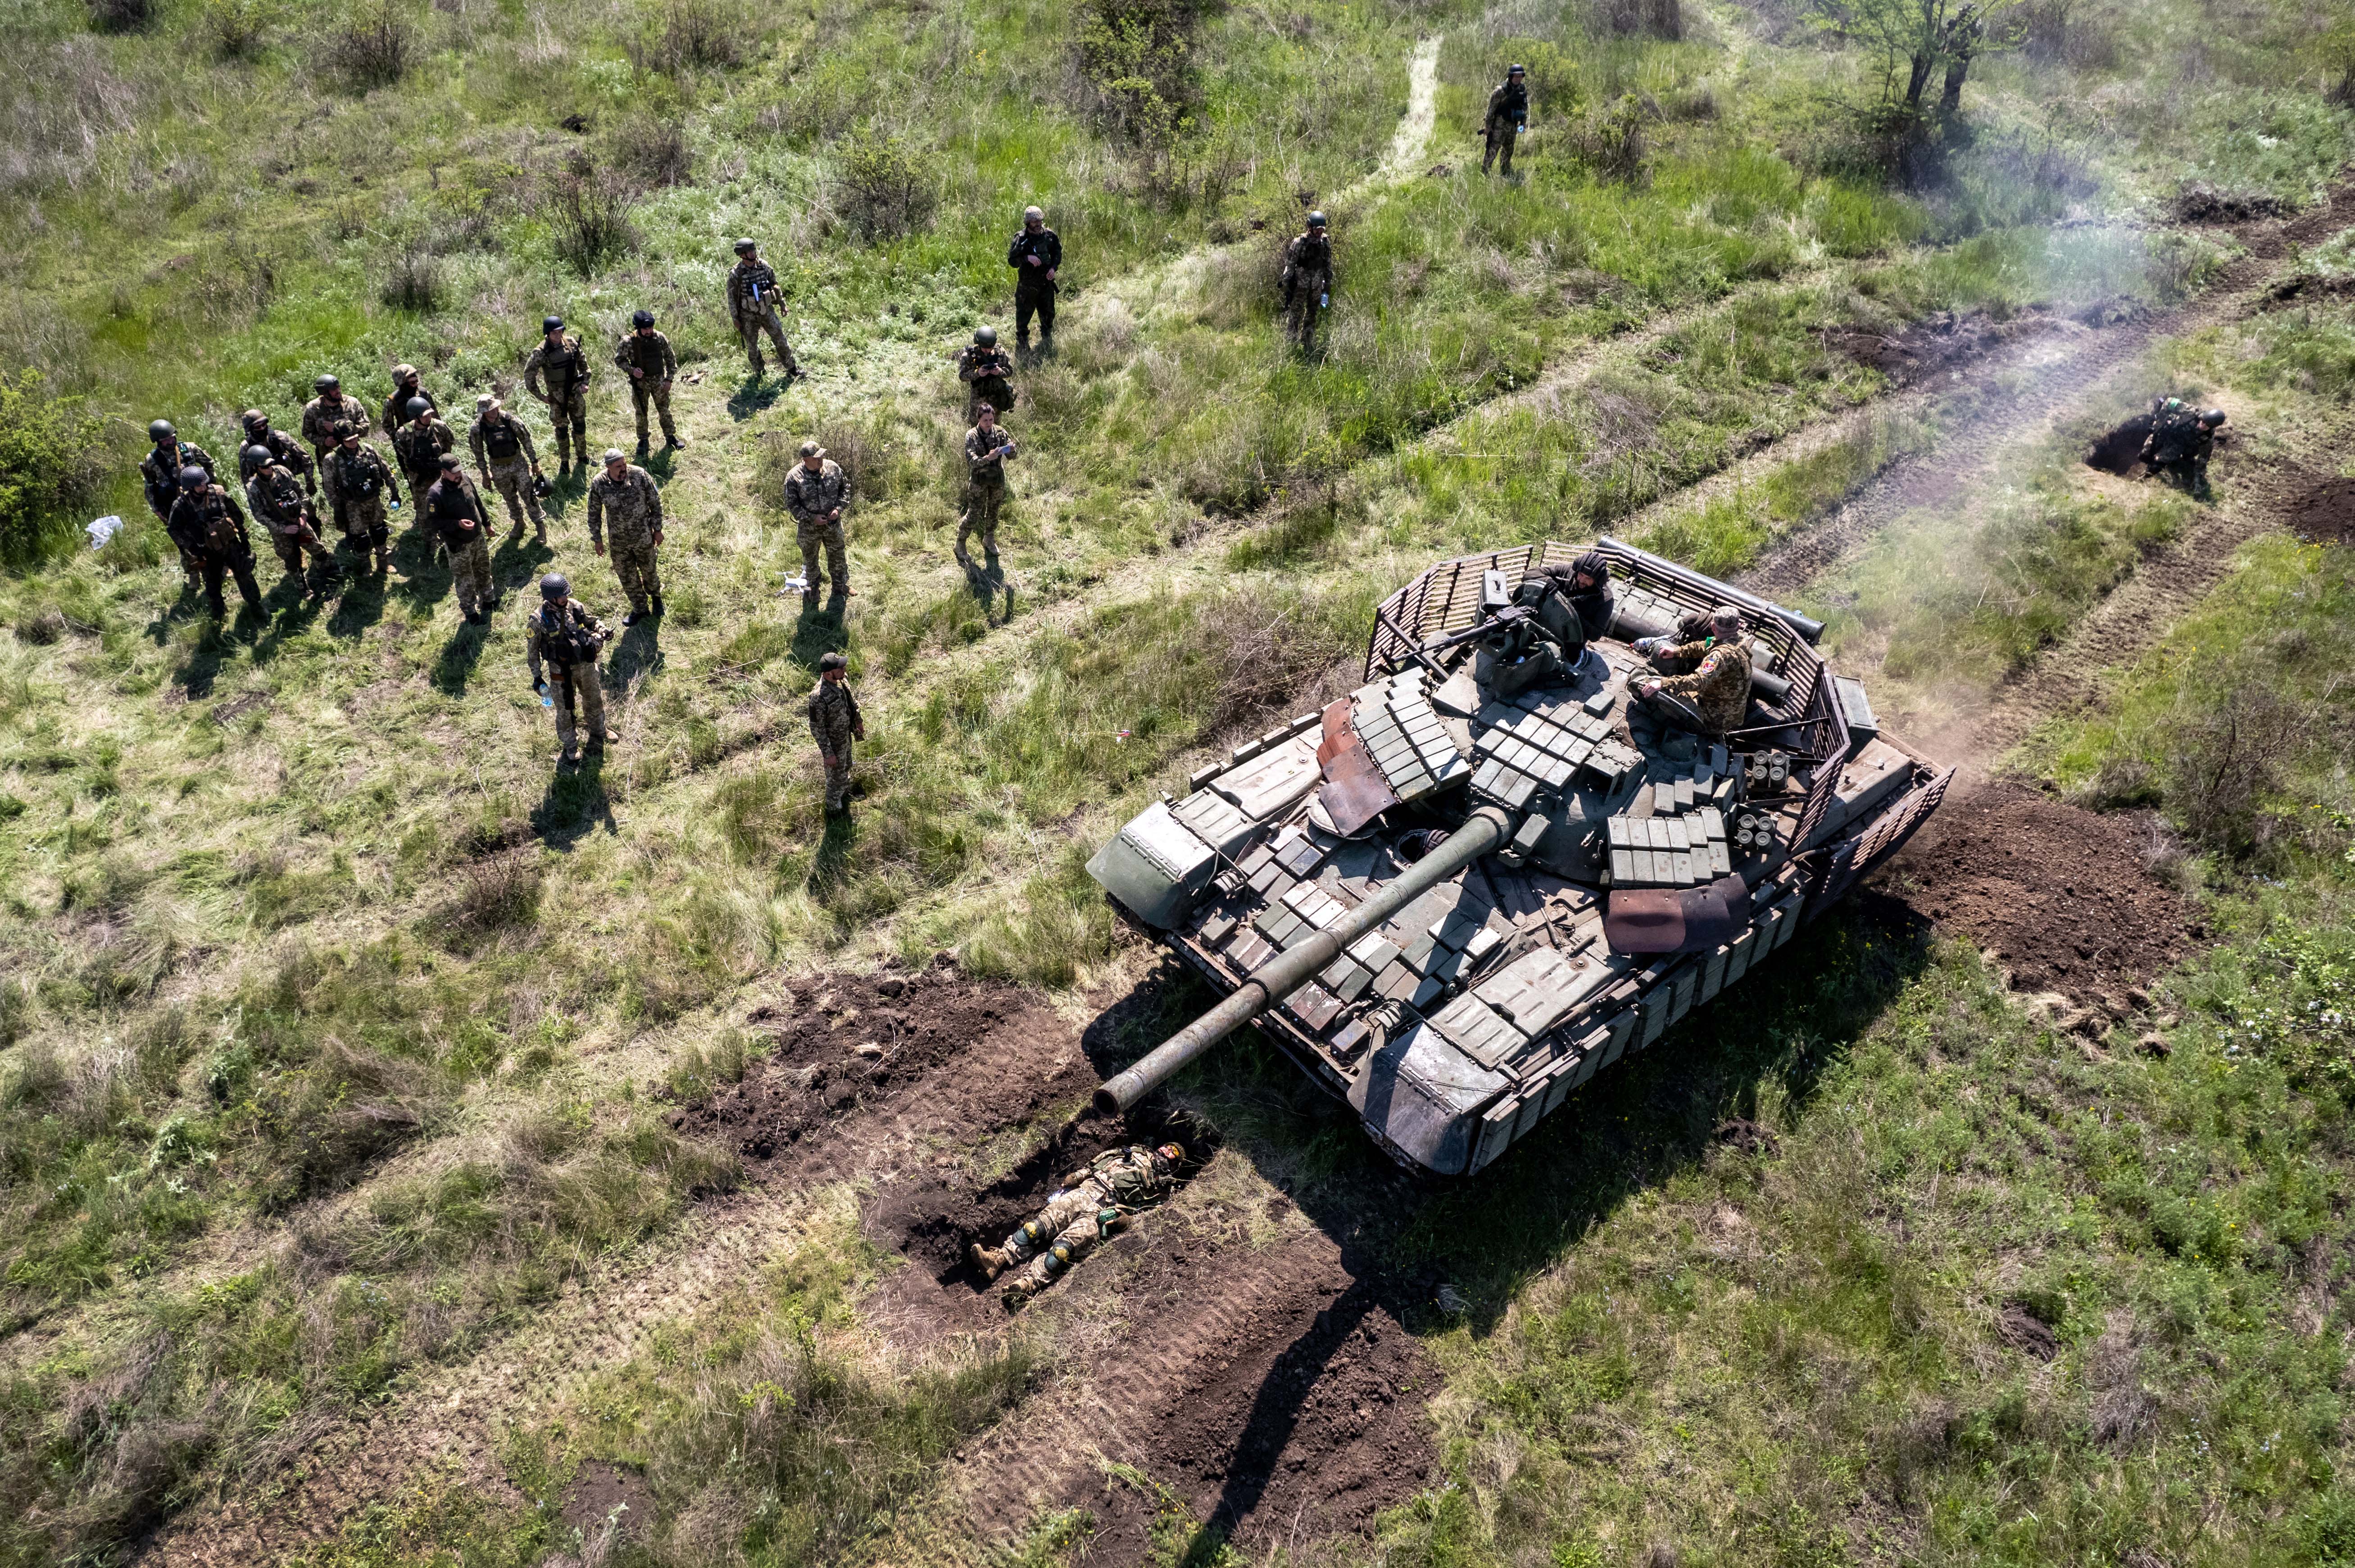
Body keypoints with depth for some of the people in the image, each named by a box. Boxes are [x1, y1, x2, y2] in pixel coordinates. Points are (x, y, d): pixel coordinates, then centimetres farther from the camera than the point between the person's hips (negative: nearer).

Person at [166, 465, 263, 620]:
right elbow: (173, 529, -9)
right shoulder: (182, 506, -19)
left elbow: (237, 515, -2)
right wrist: (192, 547, -15)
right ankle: (218, 617, 34)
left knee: (245, 576, 10)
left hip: (231, 544, 1)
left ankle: (256, 607, 31)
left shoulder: (218, 493, -15)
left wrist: (244, 537, 2)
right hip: (208, 553, -1)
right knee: (212, 585, 13)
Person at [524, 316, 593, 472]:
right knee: (562, 429, 8)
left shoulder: (571, 343, -8)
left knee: (580, 425, 15)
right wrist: (541, 397, -11)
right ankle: (564, 462, 22)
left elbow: (583, 362, 9)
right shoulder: (541, 352, -19)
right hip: (557, 395, -4)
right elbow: (529, 375, -13)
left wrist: (585, 382, 3)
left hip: (576, 391, 4)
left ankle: (583, 456, 33)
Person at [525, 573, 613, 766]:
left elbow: (591, 621, 9)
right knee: (565, 711, 12)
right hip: (561, 671, -4)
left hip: (586, 665, 4)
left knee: (595, 701, 25)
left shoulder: (575, 607, -10)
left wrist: (601, 631, -14)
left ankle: (598, 732, 53)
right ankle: (570, 748, 34)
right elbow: (532, 650, -9)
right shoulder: (539, 620, -21)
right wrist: (537, 677, -7)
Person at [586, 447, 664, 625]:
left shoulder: (640, 475, -20)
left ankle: (656, 596, 50)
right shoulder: (598, 484, -17)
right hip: (618, 541, 1)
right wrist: (597, 539, 2)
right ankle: (640, 609, 37)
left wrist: (658, 529, -3)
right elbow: (594, 514, -3)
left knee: (648, 570, 19)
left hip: (643, 537, -1)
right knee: (627, 577, 15)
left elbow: (655, 502, -7)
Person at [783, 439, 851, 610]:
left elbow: (845, 487, 2)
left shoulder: (832, 468, -13)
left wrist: (839, 508, -13)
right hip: (809, 528, -2)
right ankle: (811, 590, 39)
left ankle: (841, 587, 43)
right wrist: (812, 518, -21)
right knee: (810, 561, 17)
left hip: (833, 524, 3)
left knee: (837, 557, 20)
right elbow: (791, 504, -13)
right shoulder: (794, 477, -21)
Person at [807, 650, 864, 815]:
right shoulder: (819, 697, -39)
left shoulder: (841, 678, -16)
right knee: (836, 777, 16)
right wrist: (828, 754, -21)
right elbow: (816, 728, -27)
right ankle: (834, 811, 41)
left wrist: (858, 720, 18)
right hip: (834, 742, -7)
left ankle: (845, 795, 59)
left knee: (846, 767, 32)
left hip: (846, 734, 7)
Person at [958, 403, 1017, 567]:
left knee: (993, 511, 18)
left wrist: (1011, 449, -28)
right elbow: (971, 461, -24)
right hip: (979, 480, -4)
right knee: (974, 514, -2)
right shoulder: (972, 436, -15)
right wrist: (987, 458, -42)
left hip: (998, 479, 4)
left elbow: (1013, 455, -4)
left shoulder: (999, 433, -6)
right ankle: (960, 545, 14)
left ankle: (989, 540, 40)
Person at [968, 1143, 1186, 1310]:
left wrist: (1127, 1216, -14)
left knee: (1062, 1248, -25)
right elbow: (1093, 1166, 26)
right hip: (1082, 1193, 4)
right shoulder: (1135, 1153, 31)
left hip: (1103, 1213, -4)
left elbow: (1147, 1210, 4)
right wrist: (1076, 1177, 9)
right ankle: (997, 1260, -21)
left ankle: (1026, 1285, -39)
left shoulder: (1163, 1185, 21)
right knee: (1036, 1227, -16)